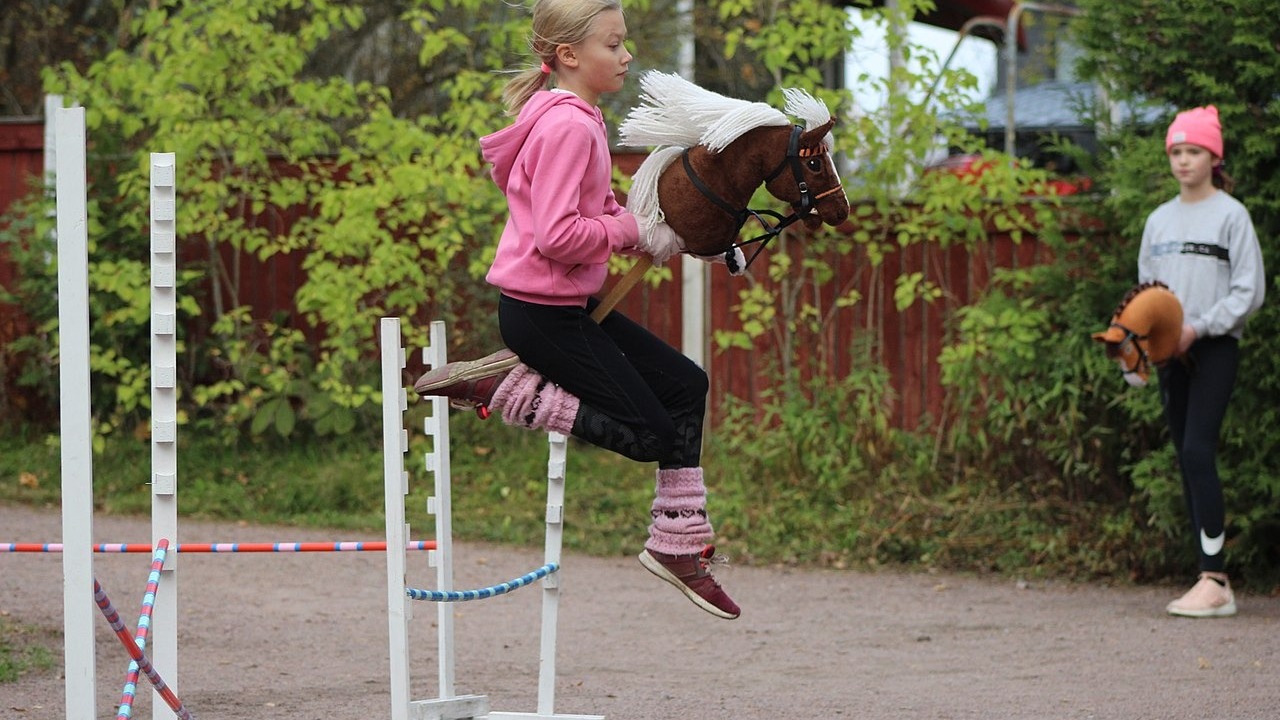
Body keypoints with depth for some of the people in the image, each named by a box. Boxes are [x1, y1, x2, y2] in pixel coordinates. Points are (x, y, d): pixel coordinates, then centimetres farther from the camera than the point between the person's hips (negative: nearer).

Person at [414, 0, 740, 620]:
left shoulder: (578, 119, 12)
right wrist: (633, 231, -14)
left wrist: (649, 234, 4)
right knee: (650, 432, -6)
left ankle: (678, 546, 15)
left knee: (685, 385, 11)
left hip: (571, 305, 10)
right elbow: (556, 235, -27)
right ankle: (498, 387, -5)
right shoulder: (566, 126, -20)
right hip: (541, 310, -10)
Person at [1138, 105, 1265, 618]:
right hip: (1172, 353, 6)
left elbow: (1248, 291, -7)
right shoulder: (1159, 220, 15)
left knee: (1198, 451, -18)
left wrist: (1199, 326, -16)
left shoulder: (1231, 215, -4)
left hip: (1215, 348, -6)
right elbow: (1145, 287, 20)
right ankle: (1213, 579, 8)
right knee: (1187, 460, 4)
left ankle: (1214, 580, -19)